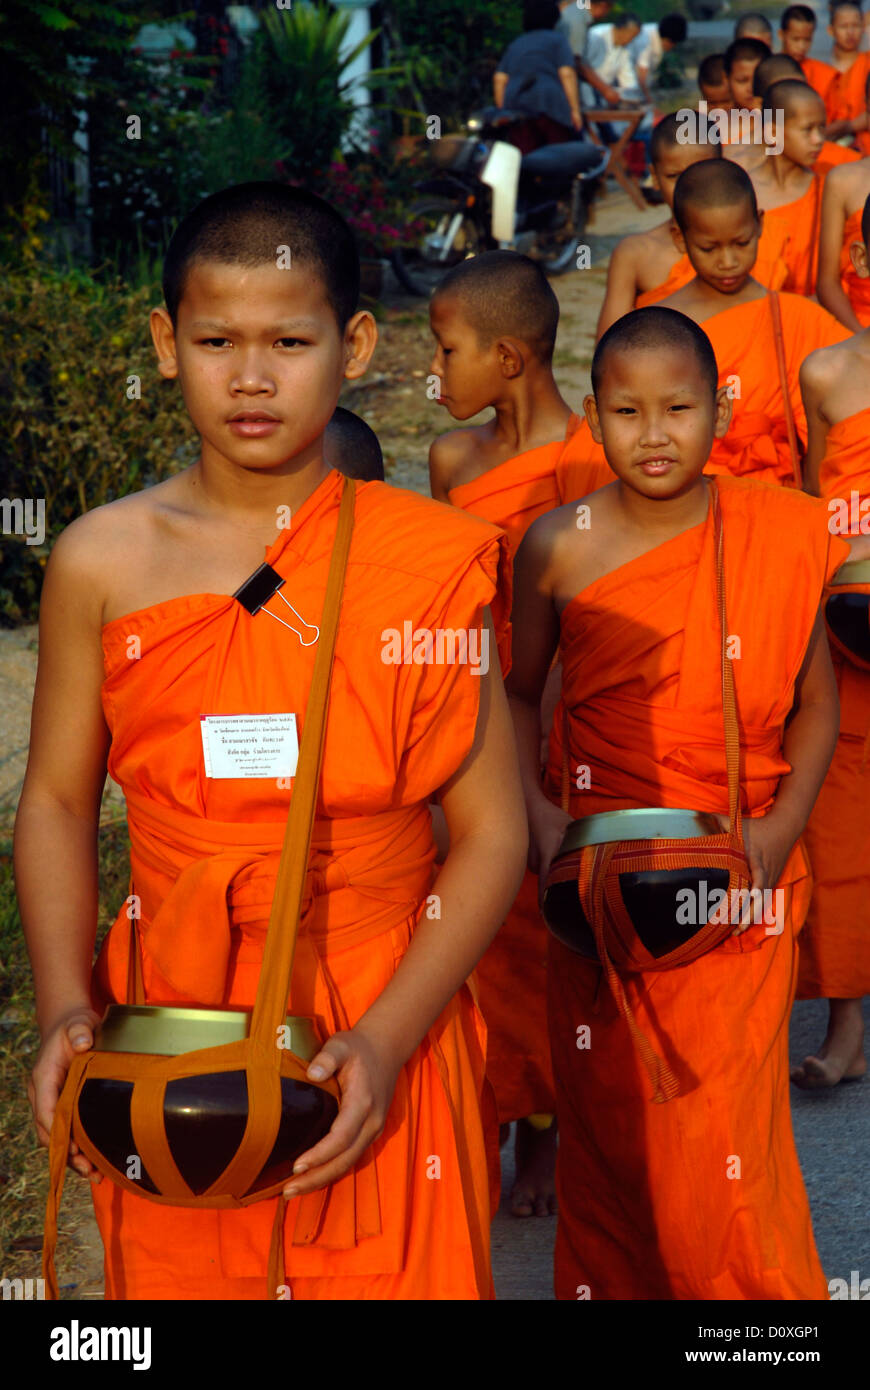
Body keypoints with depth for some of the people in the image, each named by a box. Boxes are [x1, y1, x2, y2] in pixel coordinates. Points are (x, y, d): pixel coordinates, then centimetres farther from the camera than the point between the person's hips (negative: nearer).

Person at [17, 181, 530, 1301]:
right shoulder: (103, 563, -1)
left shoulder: (430, 560, -6)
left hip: (381, 1022, -1)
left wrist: (385, 1038, -15)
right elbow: (57, 801, 6)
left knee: (392, 1274, 6)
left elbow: (492, 831, -5)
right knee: (174, 1272, 11)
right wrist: (64, 1003, -7)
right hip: (167, 1023, 1)